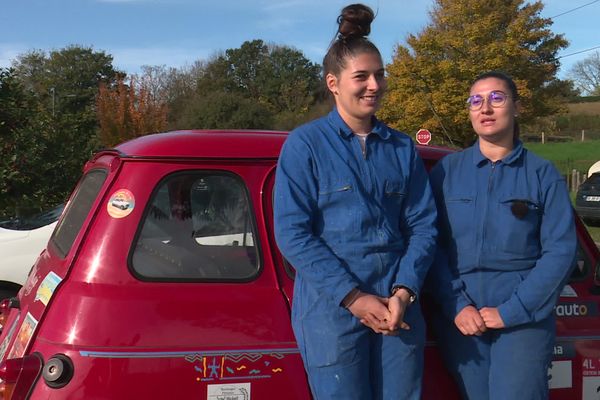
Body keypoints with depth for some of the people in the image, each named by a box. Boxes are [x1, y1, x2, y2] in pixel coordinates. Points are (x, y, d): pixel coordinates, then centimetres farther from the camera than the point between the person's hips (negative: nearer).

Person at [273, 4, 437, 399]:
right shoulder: (305, 144, -2)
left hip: (398, 307, 4)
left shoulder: (403, 147, 10)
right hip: (331, 309, -4)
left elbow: (423, 225, 6)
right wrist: (353, 297, -14)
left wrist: (404, 292, -10)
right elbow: (293, 233, -9)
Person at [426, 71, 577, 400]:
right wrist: (456, 306, -11)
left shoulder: (543, 175, 2)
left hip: (524, 317, -2)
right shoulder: (447, 170, 6)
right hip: (460, 318, 2)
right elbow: (431, 245, 1)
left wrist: (512, 311, -13)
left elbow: (560, 252, -5)